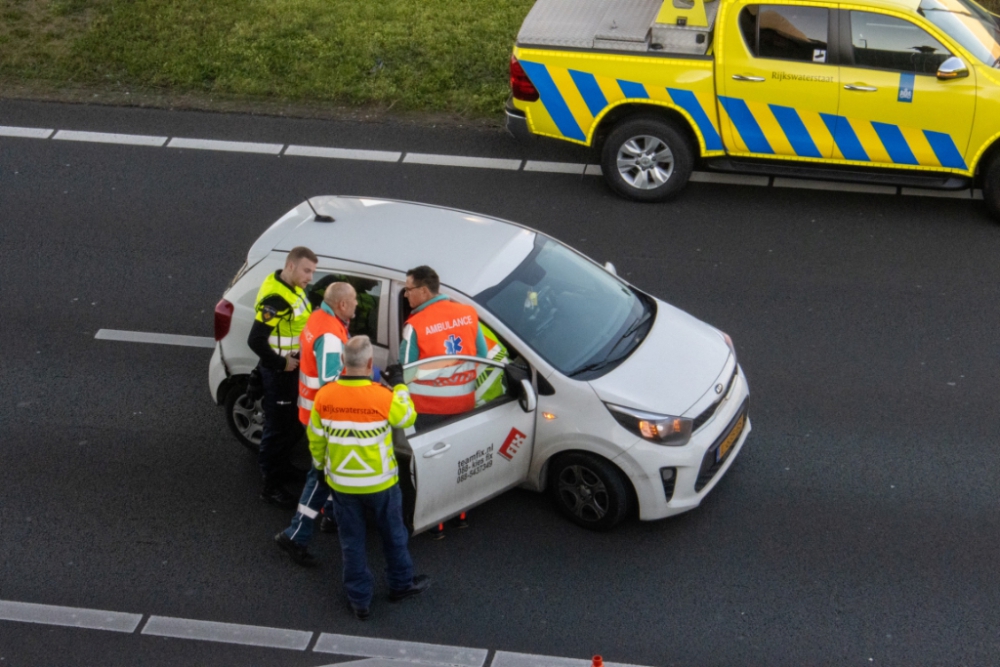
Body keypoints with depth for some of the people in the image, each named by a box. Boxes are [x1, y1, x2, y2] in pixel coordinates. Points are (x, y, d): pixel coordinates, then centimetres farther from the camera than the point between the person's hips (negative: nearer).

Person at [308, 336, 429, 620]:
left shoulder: (324, 396, -15)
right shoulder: (382, 397, -24)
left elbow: (315, 439, -2)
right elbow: (407, 418, -3)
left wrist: (321, 465, 16)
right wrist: (399, 386, 9)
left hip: (341, 482, 2)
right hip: (380, 482, -2)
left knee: (352, 541, 16)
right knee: (393, 534, 21)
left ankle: (359, 599, 25)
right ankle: (401, 584, 39)